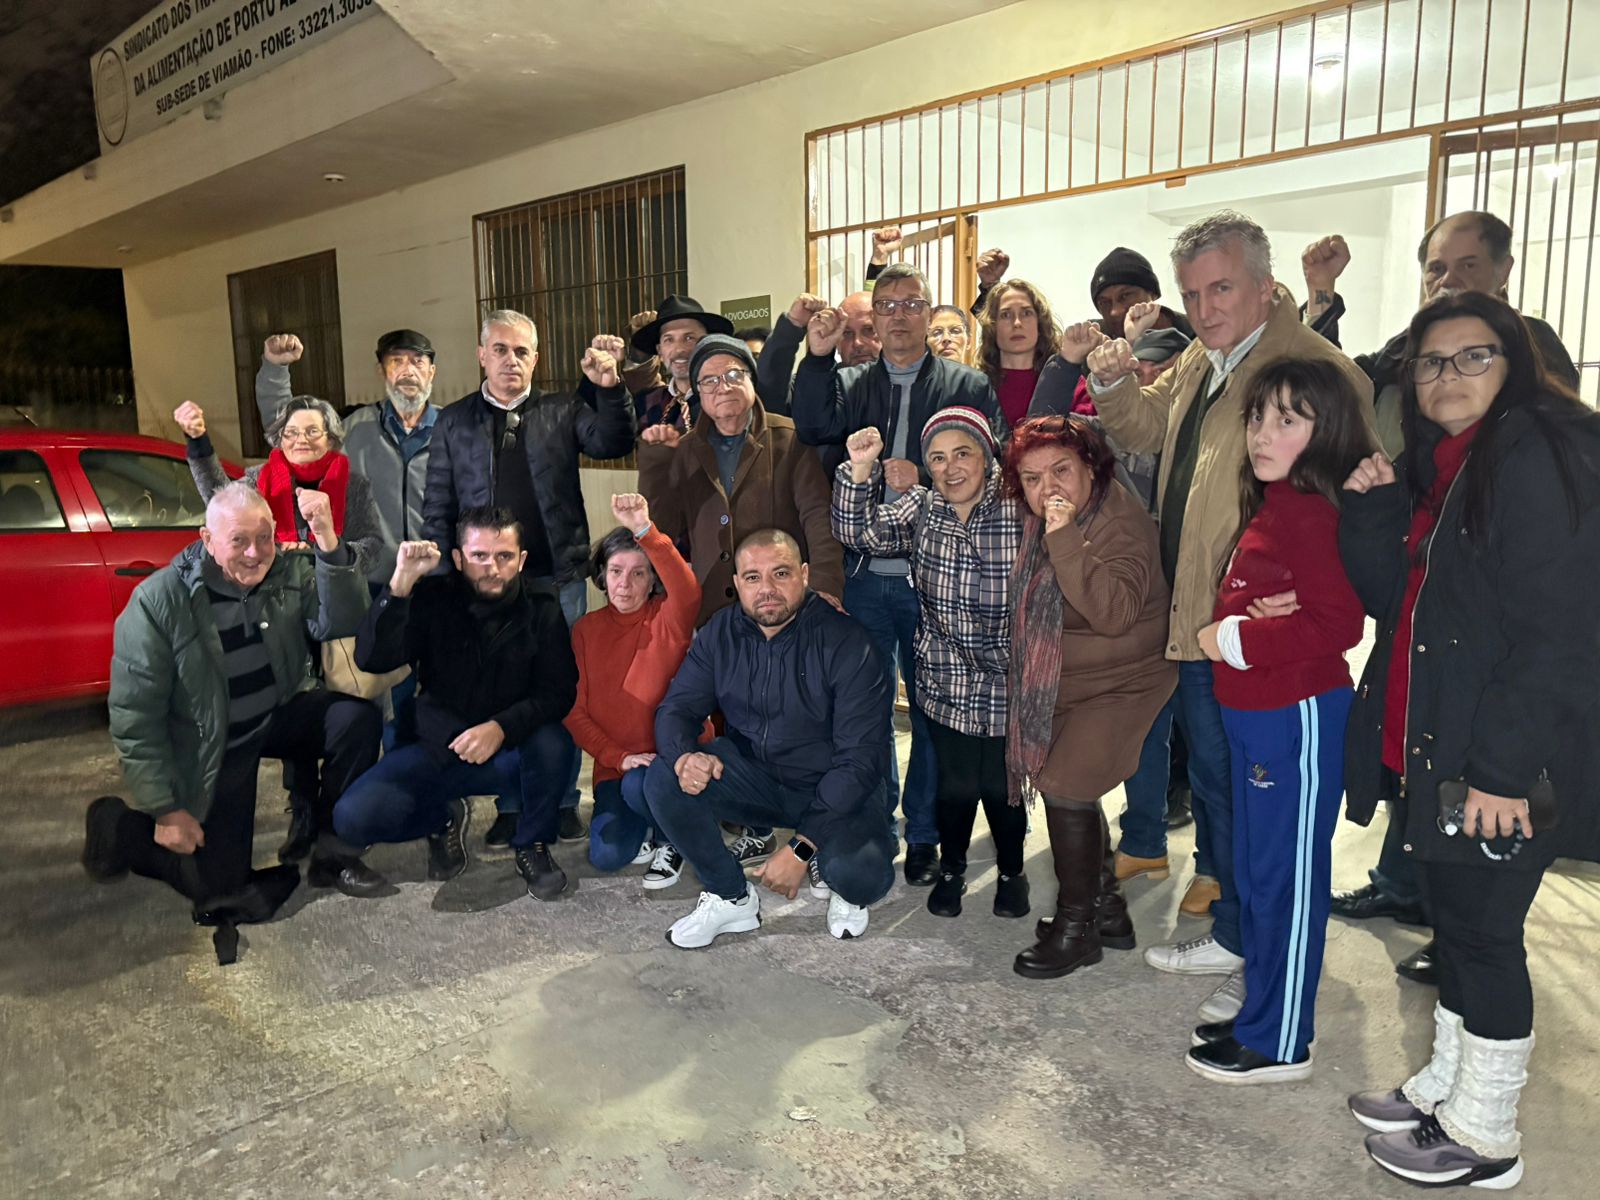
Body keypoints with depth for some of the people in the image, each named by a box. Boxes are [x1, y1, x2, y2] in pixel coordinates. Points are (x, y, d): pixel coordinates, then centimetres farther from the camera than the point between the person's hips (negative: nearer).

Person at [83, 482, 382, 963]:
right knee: (220, 889, -6)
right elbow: (135, 714, -15)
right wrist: (165, 809, -14)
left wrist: (329, 543, -38)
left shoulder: (291, 571, -9)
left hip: (281, 714, 4)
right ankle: (123, 829, 22)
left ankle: (332, 853, -6)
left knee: (358, 719, -25)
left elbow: (340, 624, -25)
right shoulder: (159, 601, -19)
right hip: (210, 745, -4)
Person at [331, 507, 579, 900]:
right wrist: (400, 584, -27)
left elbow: (559, 692, -12)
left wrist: (501, 727, -30)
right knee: (353, 816, -21)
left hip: (511, 753, -1)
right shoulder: (433, 600, -4)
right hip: (437, 750, 1)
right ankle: (444, 818, 12)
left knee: (550, 740, -34)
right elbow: (371, 659, -16)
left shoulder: (542, 611, -4)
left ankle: (533, 843, -5)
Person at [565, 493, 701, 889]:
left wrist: (645, 530, -42)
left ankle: (672, 839, 0)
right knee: (607, 855, -20)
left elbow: (688, 594, -32)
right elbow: (574, 711, 0)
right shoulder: (586, 630, 4)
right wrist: (618, 757, -14)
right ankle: (644, 826, 17)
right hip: (614, 764, 3)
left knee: (640, 785, -35)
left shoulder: (667, 619, -6)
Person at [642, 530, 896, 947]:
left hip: (832, 789, -4)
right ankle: (732, 898, -1)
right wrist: (684, 756, -28)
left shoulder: (846, 643, -19)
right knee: (663, 778, -21)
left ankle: (830, 869, 8)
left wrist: (801, 847, -26)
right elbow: (676, 708, -2)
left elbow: (861, 757, -21)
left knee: (862, 874, -32)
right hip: (753, 776, 4)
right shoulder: (721, 632, -4)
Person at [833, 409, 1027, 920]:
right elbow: (860, 532, -8)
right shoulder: (920, 509, 3)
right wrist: (860, 470, -17)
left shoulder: (1020, 506, -9)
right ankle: (951, 869, 38)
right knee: (955, 783, 10)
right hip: (945, 682, 2)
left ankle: (1011, 871, 37)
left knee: (1001, 785, 8)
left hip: (1007, 683, -2)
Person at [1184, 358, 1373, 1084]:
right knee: (1255, 875, 19)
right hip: (1255, 715, 10)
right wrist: (1222, 628, 0)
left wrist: (1238, 639, -18)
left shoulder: (1311, 513, -19)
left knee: (1285, 879, 4)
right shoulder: (1270, 507, 11)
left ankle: (1279, 1045, 20)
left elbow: (1336, 622, -27)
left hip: (1299, 718, -10)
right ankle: (1261, 1014, 36)